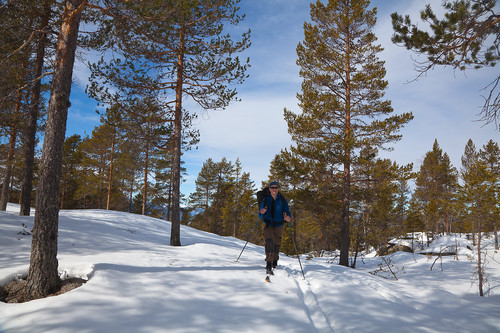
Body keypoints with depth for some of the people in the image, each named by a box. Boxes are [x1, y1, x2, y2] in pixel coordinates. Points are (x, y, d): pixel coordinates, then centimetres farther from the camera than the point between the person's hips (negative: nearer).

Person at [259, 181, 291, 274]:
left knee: (276, 244, 13)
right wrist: (261, 213, -25)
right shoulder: (265, 200, -2)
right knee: (268, 241, -21)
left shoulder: (283, 200, -2)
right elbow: (261, 216, -1)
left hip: (278, 226, 1)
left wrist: (288, 218, -28)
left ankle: (275, 260, 40)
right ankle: (268, 264, -24)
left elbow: (287, 212, -4)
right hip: (268, 225, -1)